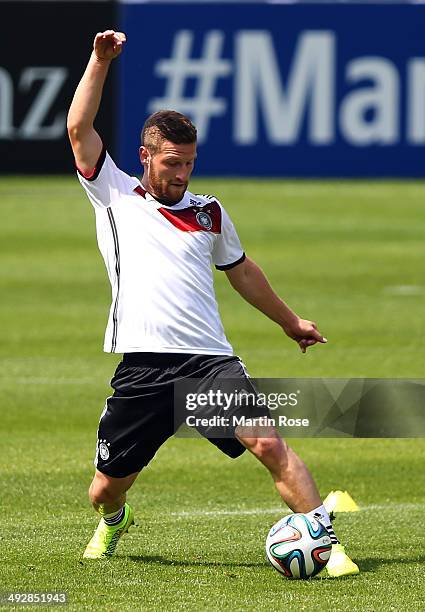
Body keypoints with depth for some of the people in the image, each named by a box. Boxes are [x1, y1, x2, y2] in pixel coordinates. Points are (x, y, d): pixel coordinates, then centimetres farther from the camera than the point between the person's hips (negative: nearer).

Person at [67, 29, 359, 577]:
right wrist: (100, 62, -2)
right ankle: (113, 522, 43)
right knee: (106, 487, 7)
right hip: (142, 368, -1)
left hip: (209, 361, 1)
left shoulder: (209, 212, 19)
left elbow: (242, 271, 34)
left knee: (268, 444, -21)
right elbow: (80, 129, 2)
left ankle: (325, 541, -20)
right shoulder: (115, 196, 11)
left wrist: (289, 321, 43)